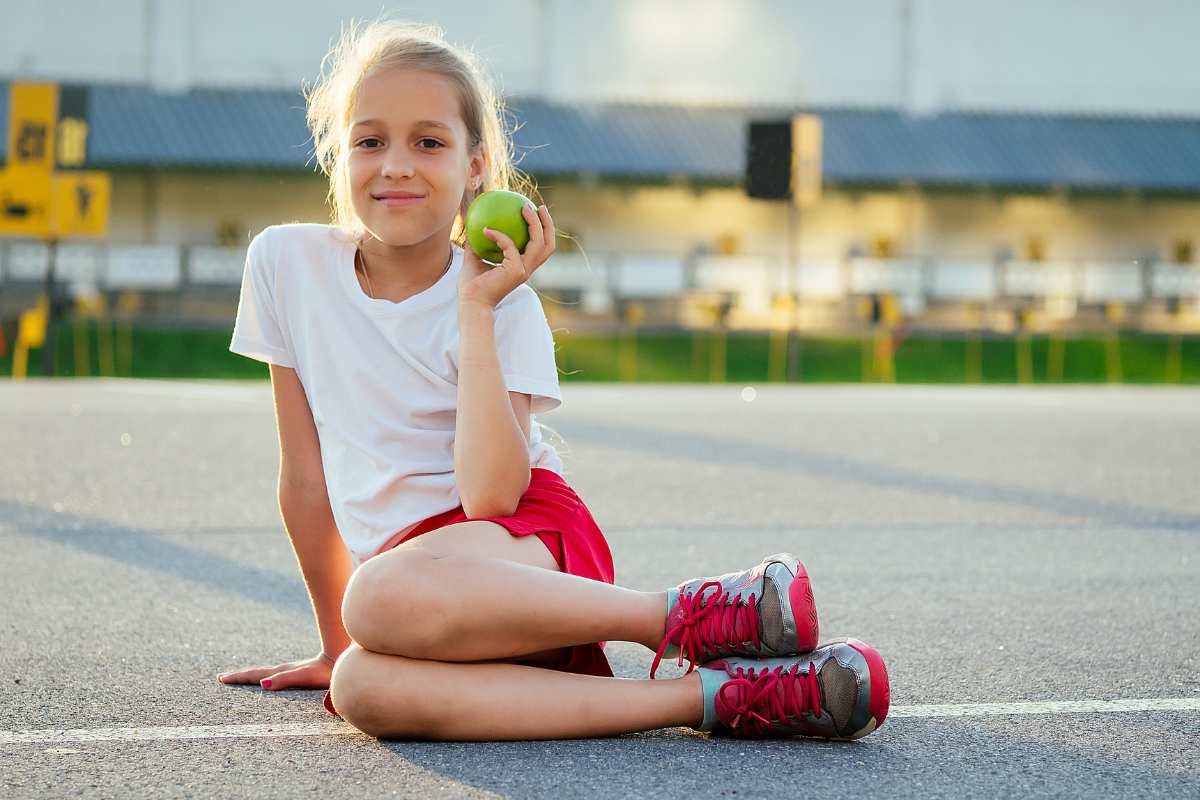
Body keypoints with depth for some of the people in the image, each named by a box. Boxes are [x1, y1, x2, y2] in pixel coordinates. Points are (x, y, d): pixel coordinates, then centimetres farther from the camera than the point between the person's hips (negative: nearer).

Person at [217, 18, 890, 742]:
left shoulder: (504, 304, -3)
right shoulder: (285, 263, 5)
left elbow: (489, 497, -18)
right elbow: (305, 472, 12)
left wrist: (476, 312, -18)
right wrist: (335, 645, 15)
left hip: (528, 539, -3)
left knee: (384, 597, -40)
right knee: (362, 688, -36)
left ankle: (684, 616, -23)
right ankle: (706, 696, -32)